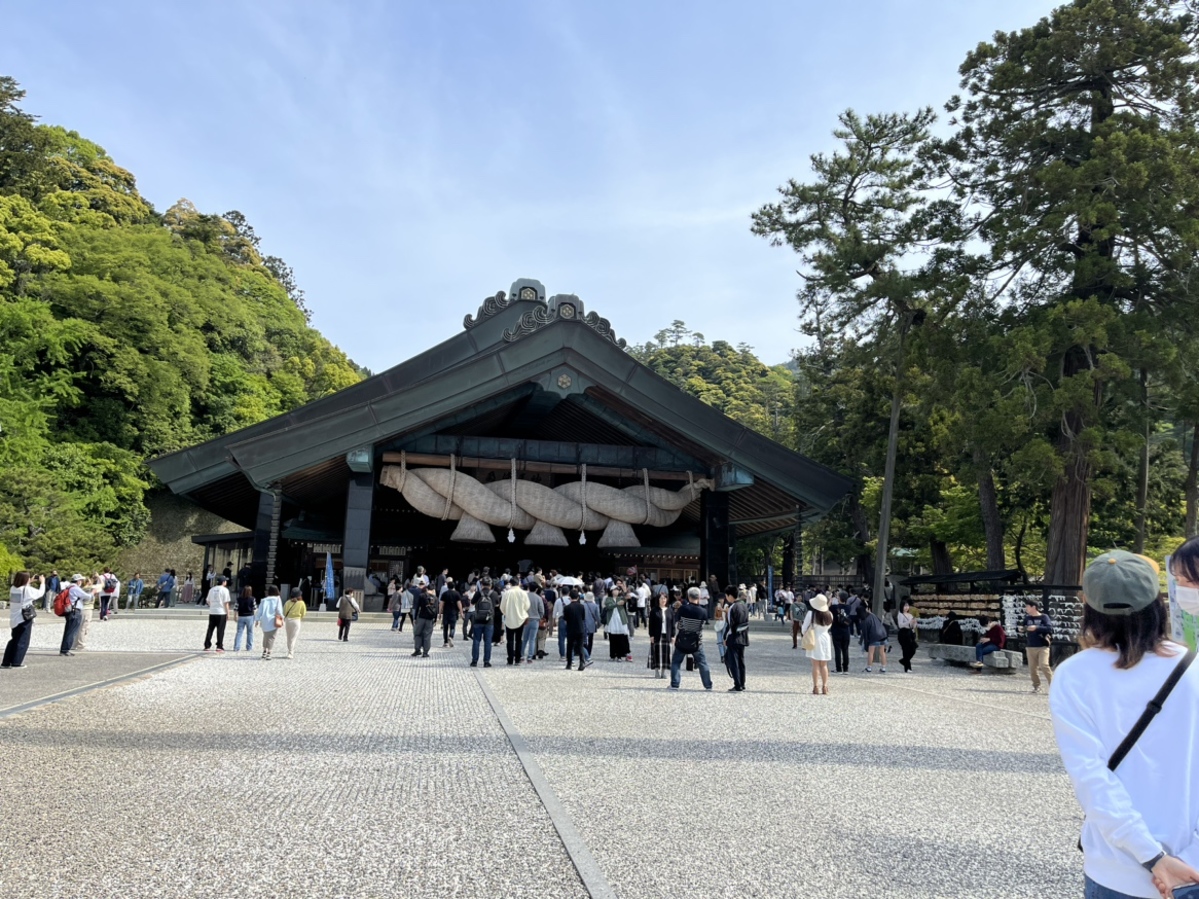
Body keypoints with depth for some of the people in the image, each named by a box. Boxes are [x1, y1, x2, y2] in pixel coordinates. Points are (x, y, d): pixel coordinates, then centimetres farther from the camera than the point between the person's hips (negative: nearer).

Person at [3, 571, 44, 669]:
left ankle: (6, 662, 18)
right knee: (22, 641, 3)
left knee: (14, 640, 18)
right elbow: (40, 593, -2)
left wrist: (30, 583, 20)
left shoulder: (13, 589, 4)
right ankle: (16, 663, 3)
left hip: (14, 619, 7)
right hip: (24, 619, -7)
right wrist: (42, 582, 13)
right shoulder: (28, 589, -13)